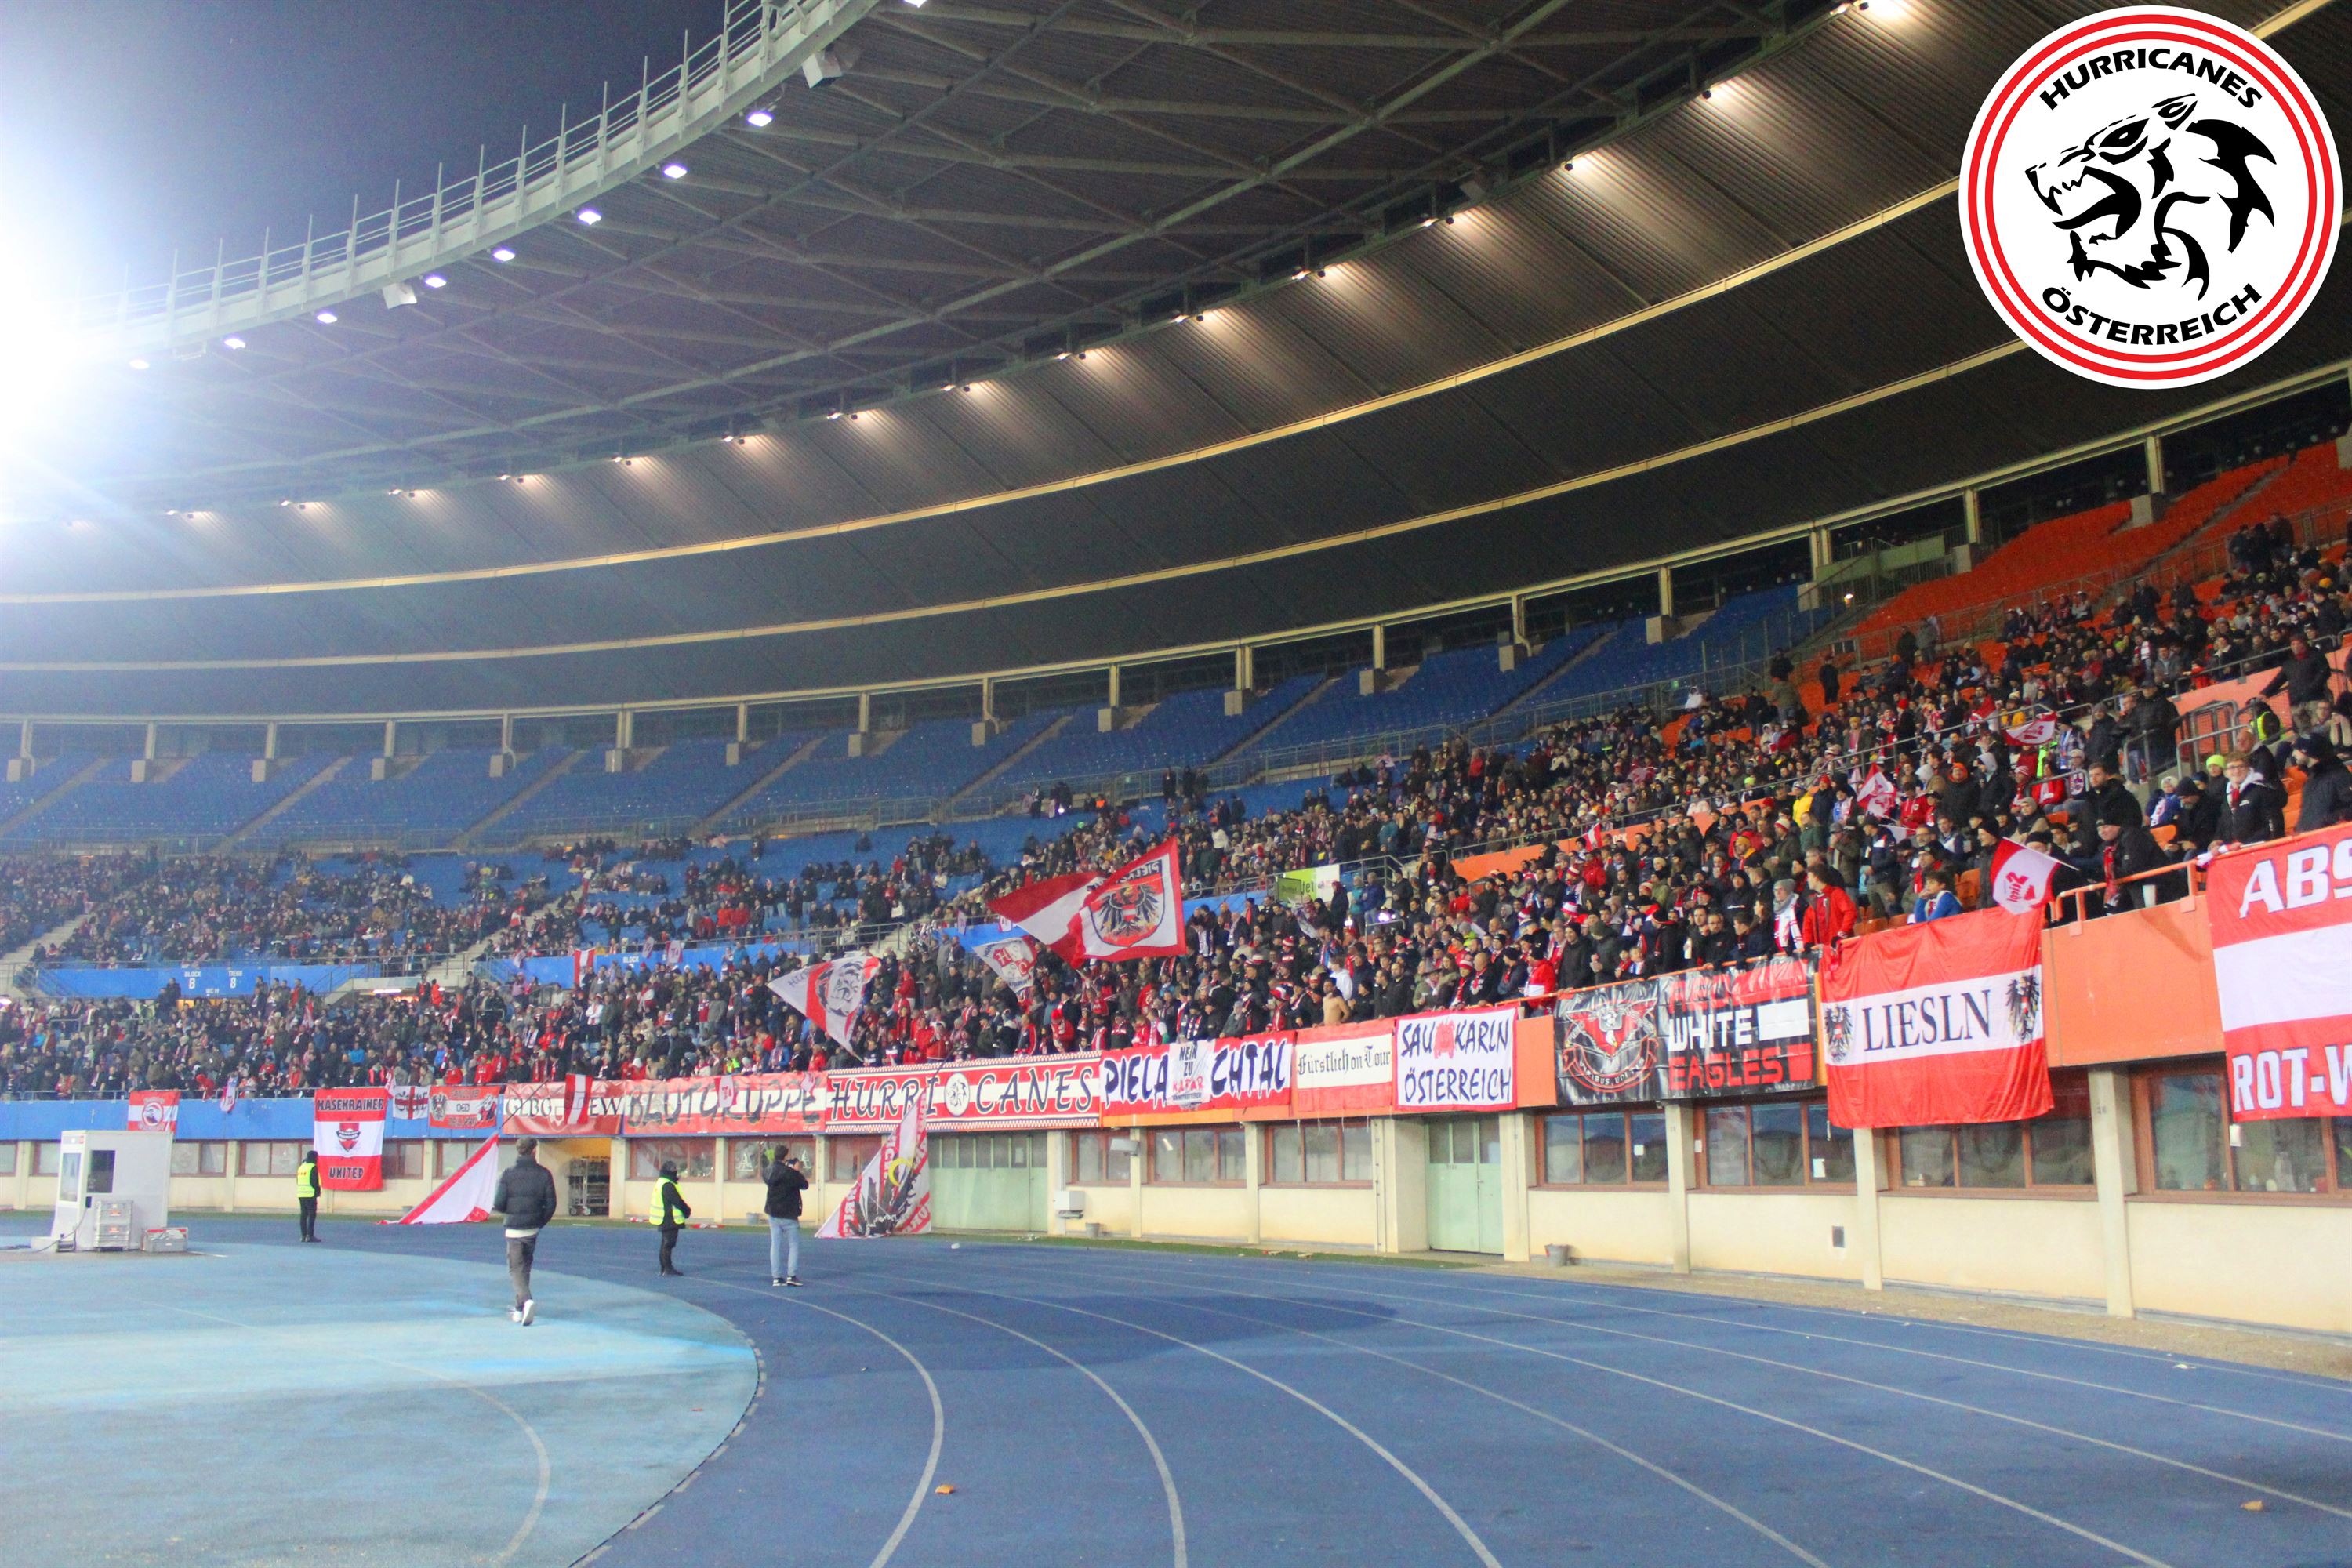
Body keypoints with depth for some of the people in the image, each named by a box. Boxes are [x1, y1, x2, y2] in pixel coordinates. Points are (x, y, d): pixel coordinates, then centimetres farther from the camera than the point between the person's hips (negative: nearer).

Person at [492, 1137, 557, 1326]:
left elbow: (498, 1204, -10)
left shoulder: (507, 1173, -8)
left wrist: (510, 1212, 12)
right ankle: (520, 1310, 24)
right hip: (533, 1230, 3)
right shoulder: (543, 1174, -3)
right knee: (525, 1267, 18)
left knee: (516, 1269, 1)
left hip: (513, 1230, -3)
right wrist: (540, 1223, 11)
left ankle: (526, 1301, -23)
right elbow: (550, 1204, -4)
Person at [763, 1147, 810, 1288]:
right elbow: (805, 1185, -7)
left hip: (773, 1213, 6)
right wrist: (798, 1172, 4)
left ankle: (776, 1277, 6)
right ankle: (791, 1275, -4)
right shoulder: (791, 1173, -17)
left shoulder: (769, 1171, 1)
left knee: (775, 1244, 8)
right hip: (788, 1215, -6)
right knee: (794, 1245, 3)